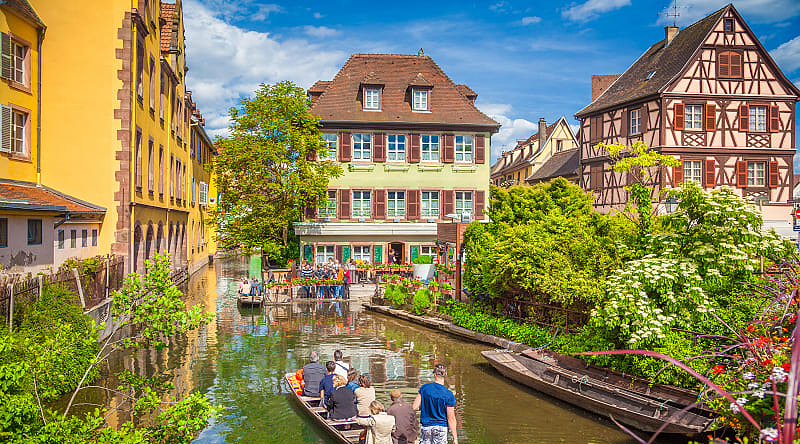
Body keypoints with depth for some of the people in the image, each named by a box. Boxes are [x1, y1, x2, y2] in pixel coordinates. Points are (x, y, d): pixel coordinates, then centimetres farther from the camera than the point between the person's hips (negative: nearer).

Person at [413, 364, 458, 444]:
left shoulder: (424, 388, -5)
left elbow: (415, 407, -5)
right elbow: (451, 418, -10)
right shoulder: (448, 395, -11)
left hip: (426, 426, 2)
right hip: (441, 428, -2)